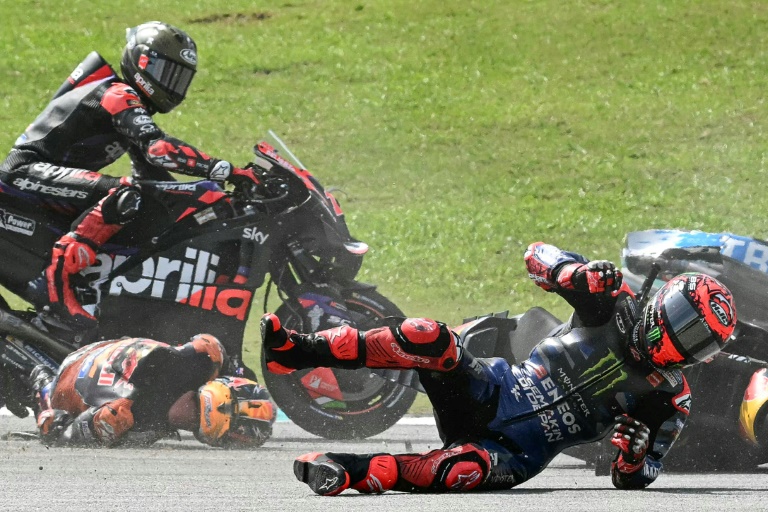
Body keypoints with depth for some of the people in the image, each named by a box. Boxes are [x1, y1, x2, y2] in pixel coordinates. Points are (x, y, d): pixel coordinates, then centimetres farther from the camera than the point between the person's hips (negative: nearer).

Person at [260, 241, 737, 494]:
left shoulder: (670, 401, -1)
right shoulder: (617, 305, 2)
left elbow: (633, 480, 5)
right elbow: (537, 254, 2)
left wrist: (635, 453, -20)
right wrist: (576, 272, -21)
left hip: (520, 454, -2)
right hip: (494, 393, 2)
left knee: (466, 468, -40)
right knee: (430, 338, -29)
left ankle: (353, 473, -35)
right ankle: (301, 351, -28)